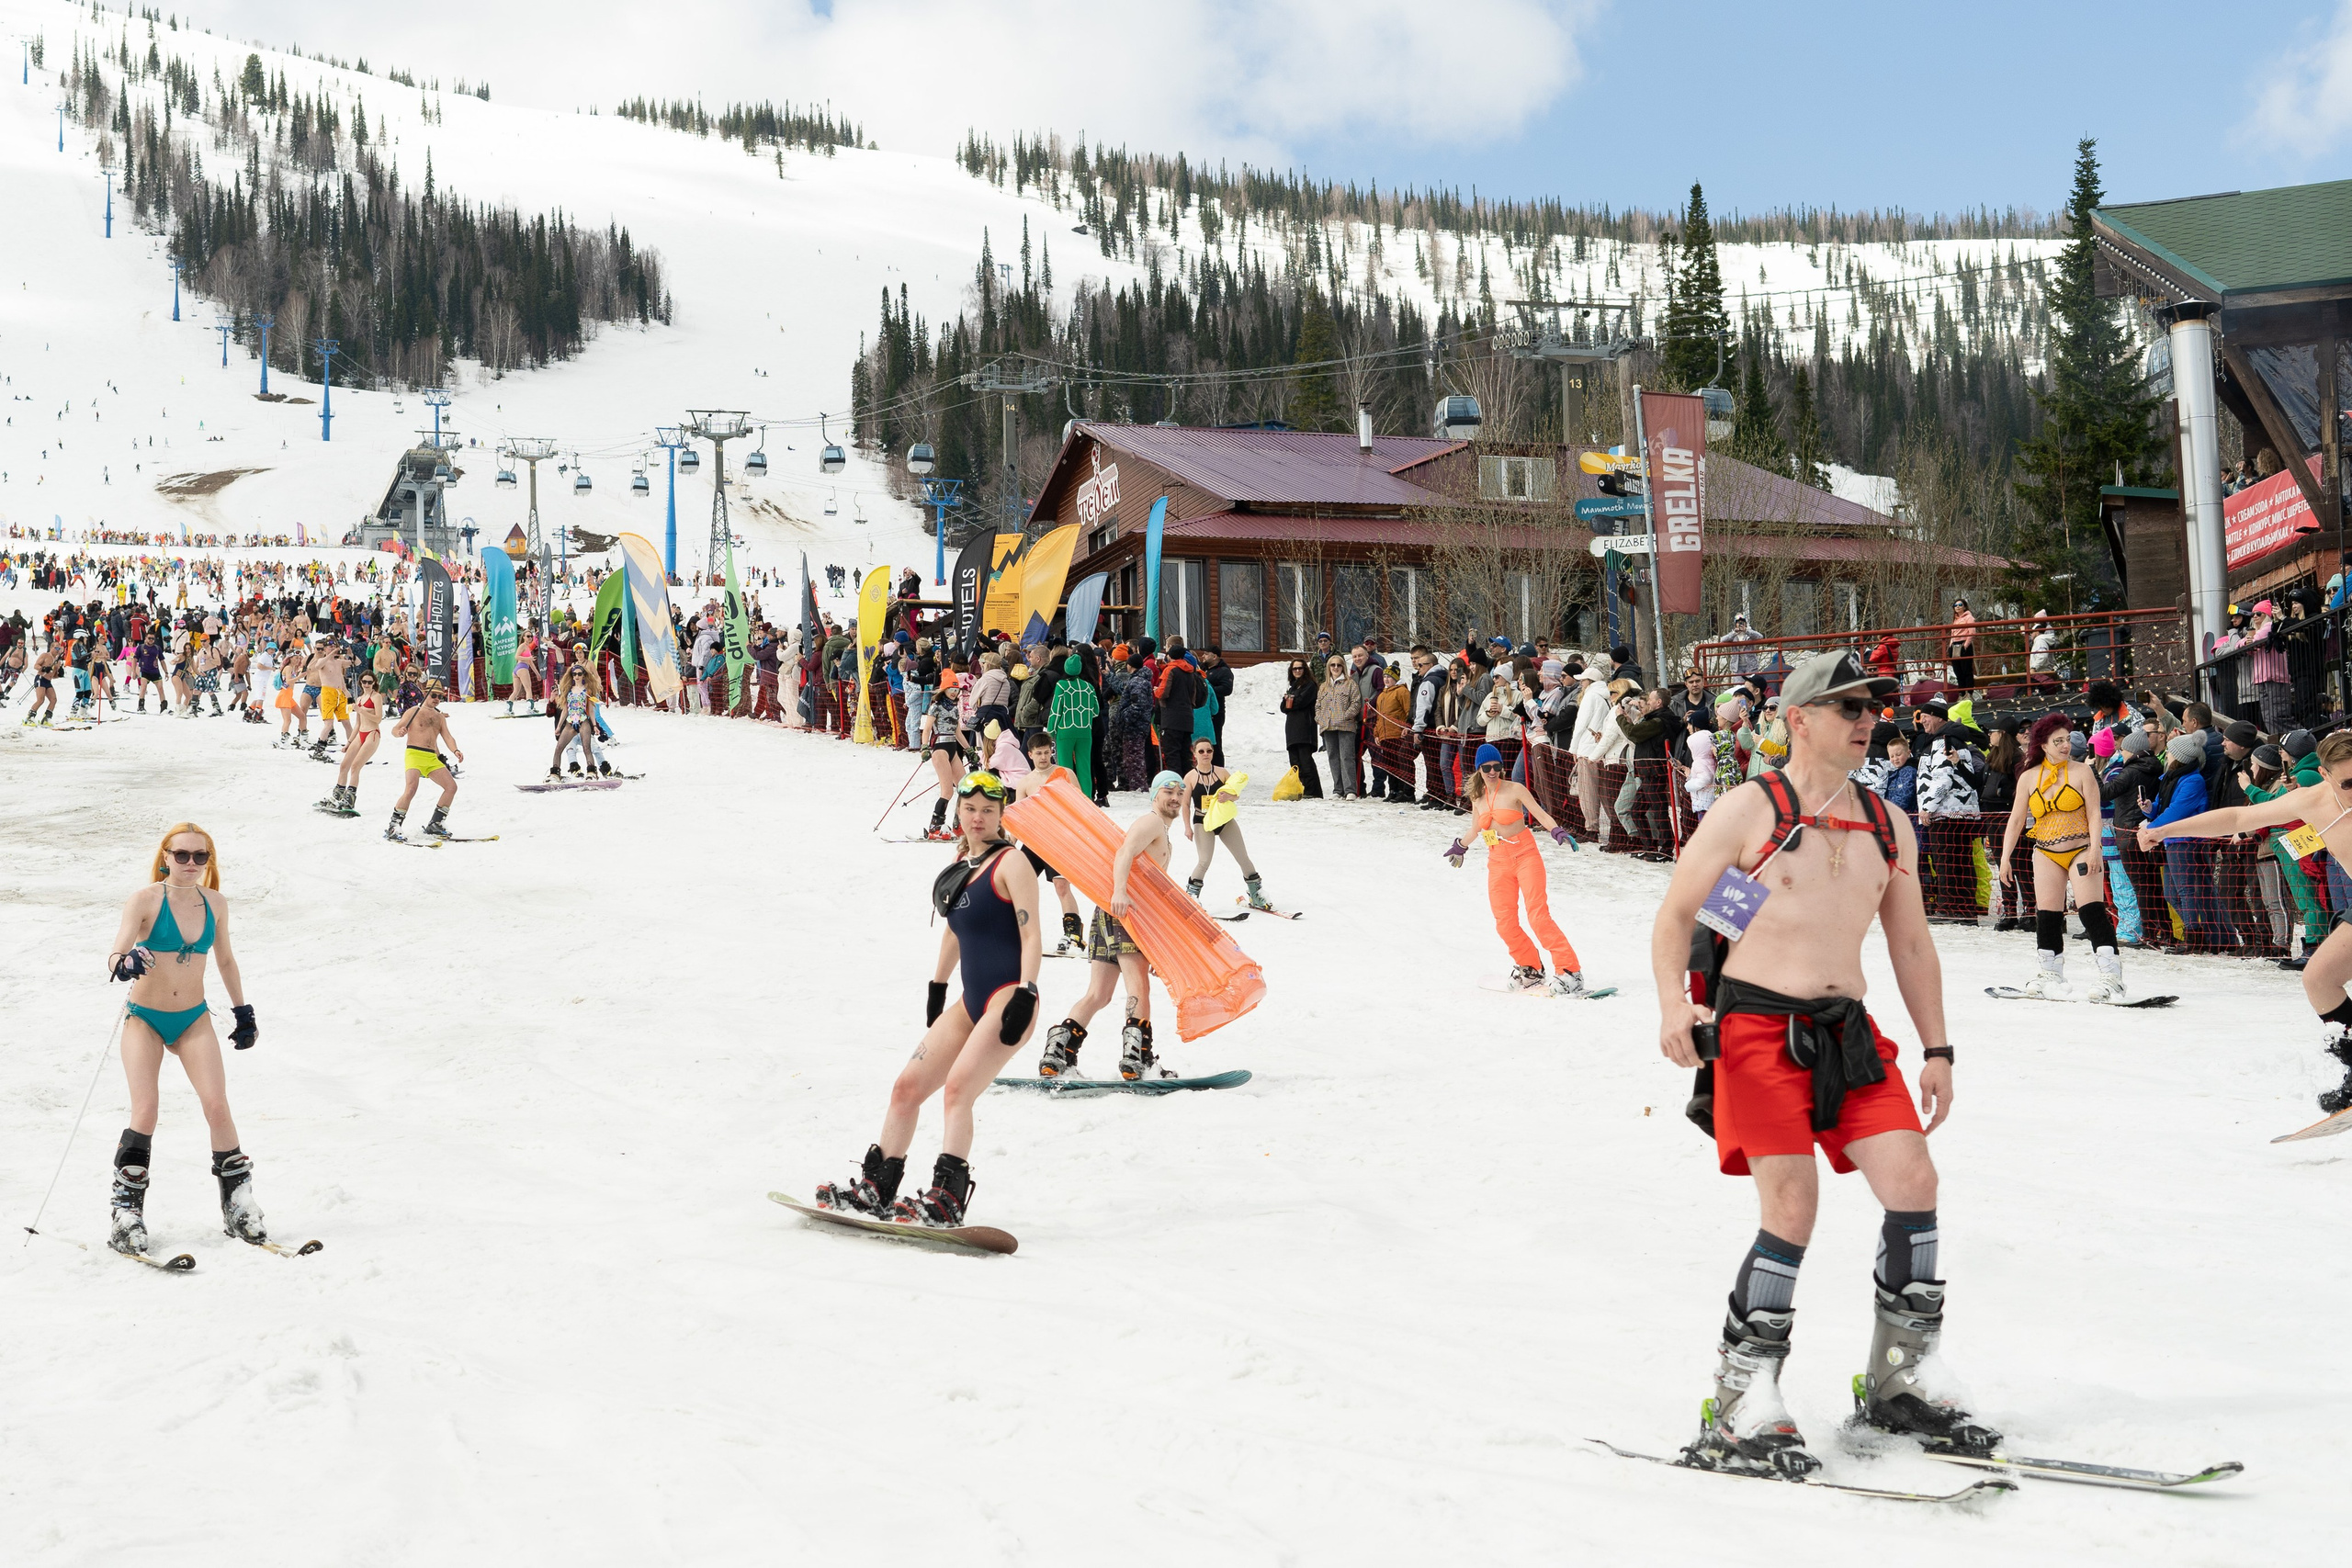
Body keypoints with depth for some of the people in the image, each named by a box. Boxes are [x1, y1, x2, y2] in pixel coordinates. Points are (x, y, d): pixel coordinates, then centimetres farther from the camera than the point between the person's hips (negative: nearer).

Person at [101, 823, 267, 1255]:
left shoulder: (215, 904, 1)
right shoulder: (145, 900, -11)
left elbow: (225, 960, 15)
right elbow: (115, 956, -19)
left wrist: (243, 1012, 19)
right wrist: (127, 964, -43)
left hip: (194, 1019, 3)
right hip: (145, 1018, -3)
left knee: (217, 1106, -11)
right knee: (145, 1111, -14)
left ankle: (238, 1203, 0)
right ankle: (127, 1212, -2)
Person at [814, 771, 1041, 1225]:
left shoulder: (1010, 863, -7)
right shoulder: (961, 864, 15)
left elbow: (1031, 936, -13)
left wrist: (1025, 997, -21)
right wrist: (937, 988, 26)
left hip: (1009, 998, -8)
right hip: (971, 1001, 8)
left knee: (956, 1087, -23)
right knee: (907, 1087, 4)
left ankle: (946, 1200, -26)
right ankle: (874, 1189, 11)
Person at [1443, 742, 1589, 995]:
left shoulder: (1515, 790, -5)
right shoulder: (1477, 798, 9)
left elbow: (1541, 814, -9)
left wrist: (1557, 831, -27)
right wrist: (1460, 846, 42)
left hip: (1525, 856, -5)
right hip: (1498, 863, 5)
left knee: (1538, 914, -17)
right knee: (1505, 924, -1)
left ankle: (1569, 971, -19)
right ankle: (1530, 969, 16)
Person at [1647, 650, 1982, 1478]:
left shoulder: (1888, 826, 14)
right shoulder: (1748, 810, -2)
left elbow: (1911, 944, 21)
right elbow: (1675, 916, -1)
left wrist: (1936, 1048, 15)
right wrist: (1673, 1004, -18)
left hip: (1847, 1030, 6)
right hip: (1755, 1021, -5)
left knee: (1912, 1179, -7)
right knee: (1793, 1206, -15)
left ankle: (1900, 1379, 11)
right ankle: (1740, 1408, -3)